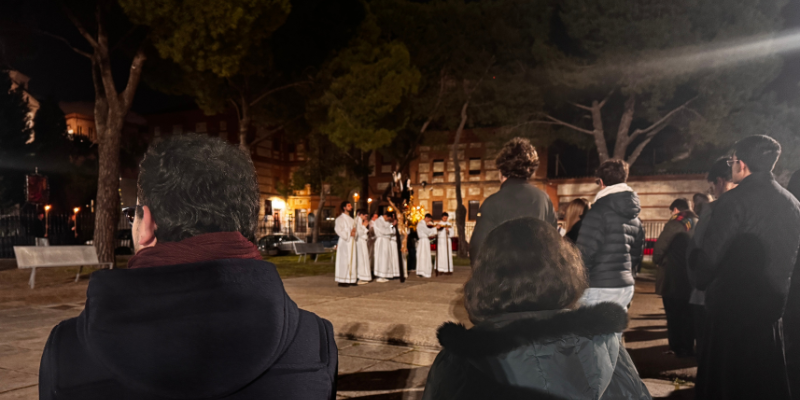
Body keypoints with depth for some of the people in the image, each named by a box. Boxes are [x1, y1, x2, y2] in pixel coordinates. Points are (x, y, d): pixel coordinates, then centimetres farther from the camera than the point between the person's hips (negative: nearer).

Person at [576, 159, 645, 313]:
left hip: (599, 289, -8)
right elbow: (637, 255, 18)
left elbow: (585, 253, -16)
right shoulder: (635, 218, 13)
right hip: (626, 287, 8)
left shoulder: (599, 211, -12)